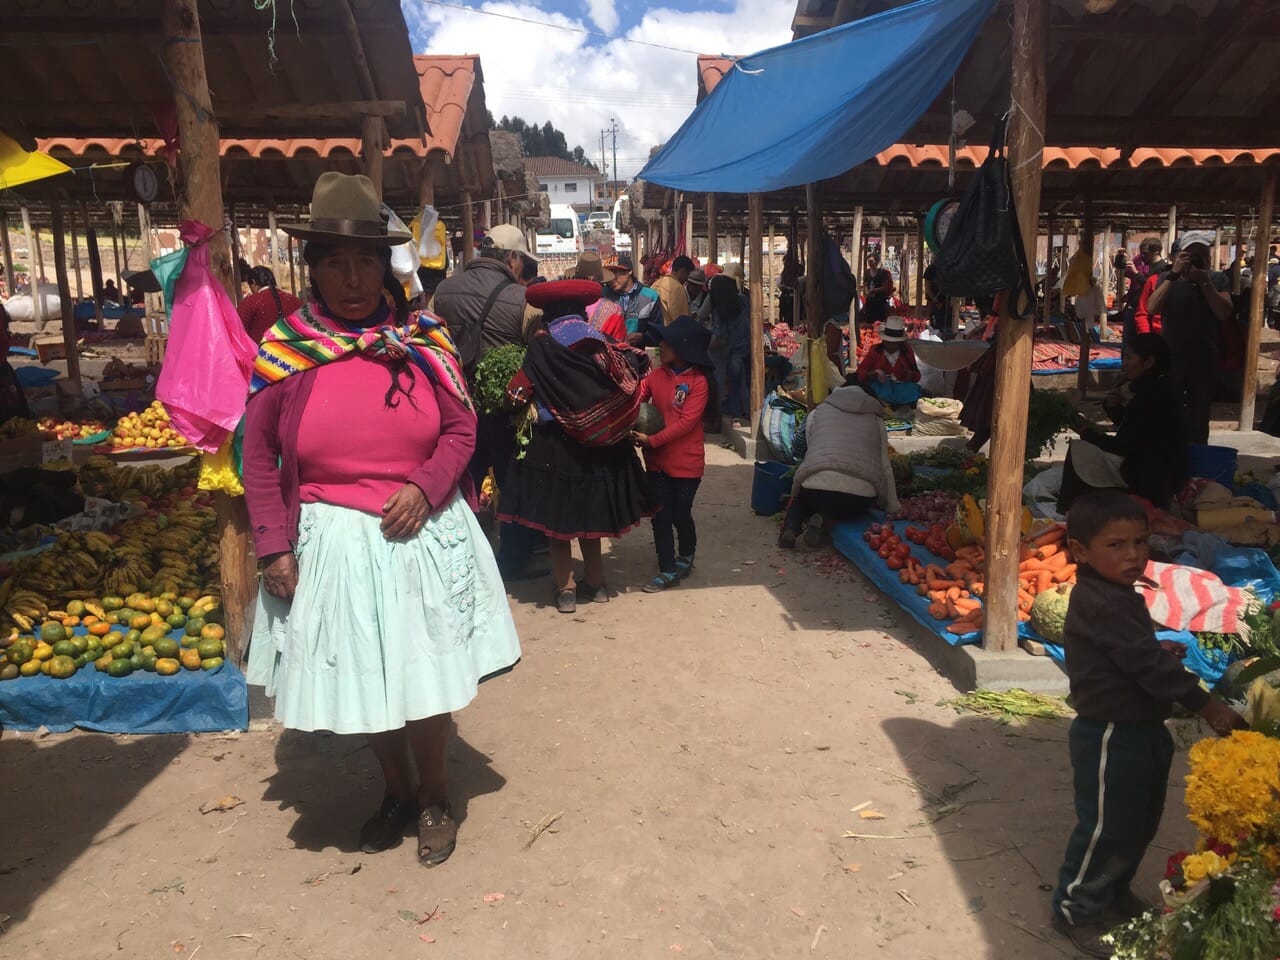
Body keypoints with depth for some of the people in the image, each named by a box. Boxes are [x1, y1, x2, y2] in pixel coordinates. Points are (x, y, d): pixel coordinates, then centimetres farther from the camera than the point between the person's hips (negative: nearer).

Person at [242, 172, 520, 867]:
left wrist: (425, 487, -14)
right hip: (330, 544, 1)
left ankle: (434, 798, 34)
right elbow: (260, 455, 2)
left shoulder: (423, 341, -2)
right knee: (357, 680, 14)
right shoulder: (281, 348, -4)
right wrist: (275, 546, -4)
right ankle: (397, 791, 40)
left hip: (421, 536, 0)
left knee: (425, 679, 8)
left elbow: (461, 430, 3)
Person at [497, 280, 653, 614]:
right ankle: (595, 582, 24)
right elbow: (628, 384, -1)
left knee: (555, 515, 7)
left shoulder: (542, 345, -8)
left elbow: (521, 391, -9)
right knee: (589, 512, 18)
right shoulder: (601, 343, 1)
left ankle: (566, 588, 9)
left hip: (554, 443, -4)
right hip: (598, 444, 4)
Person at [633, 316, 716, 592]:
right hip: (658, 460, 4)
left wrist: (651, 441, -23)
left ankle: (686, 557, 37)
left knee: (681, 515, 10)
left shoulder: (698, 381, -15)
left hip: (686, 462, -4)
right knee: (660, 516, 6)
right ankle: (668, 571, 17)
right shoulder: (657, 375, 2)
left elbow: (686, 422, -20)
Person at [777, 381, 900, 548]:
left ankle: (791, 526, 1)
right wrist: (894, 510, 21)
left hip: (815, 491, 0)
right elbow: (885, 467, 16)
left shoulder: (818, 412, 18)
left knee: (800, 497, 35)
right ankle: (823, 518, 1)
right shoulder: (876, 420, 19)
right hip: (859, 499, 0)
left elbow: (798, 449, 24)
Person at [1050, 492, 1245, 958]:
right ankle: (1076, 909, 20)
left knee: (1140, 823, 23)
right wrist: (1208, 707, -21)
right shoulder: (1102, 604, -26)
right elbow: (1149, 665, -26)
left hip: (1140, 731, 10)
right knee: (1106, 827, 3)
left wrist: (1159, 649, 6)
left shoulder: (1114, 597, 7)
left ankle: (1114, 889, 43)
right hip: (1111, 737, -10)